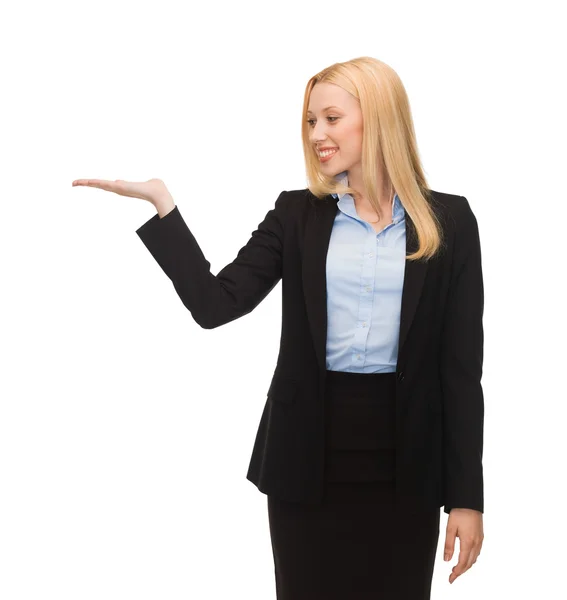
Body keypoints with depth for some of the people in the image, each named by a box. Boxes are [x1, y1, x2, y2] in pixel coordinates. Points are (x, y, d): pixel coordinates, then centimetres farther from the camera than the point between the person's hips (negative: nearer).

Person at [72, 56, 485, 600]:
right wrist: (160, 202, -11)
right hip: (310, 451, 1)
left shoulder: (448, 222, 1)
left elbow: (462, 361, -1)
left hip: (404, 455, -1)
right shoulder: (297, 214, 4)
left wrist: (466, 495, -3)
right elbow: (215, 304, -4)